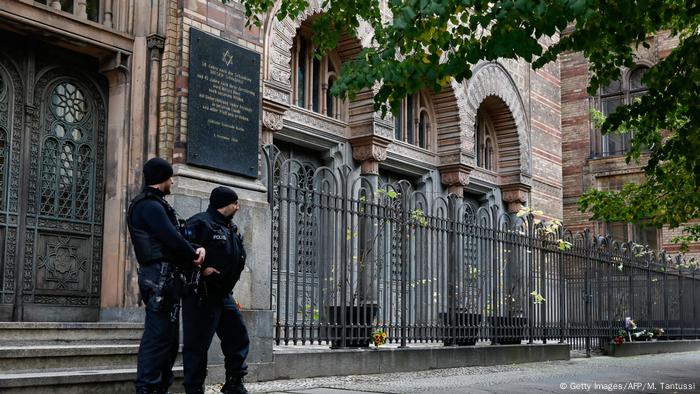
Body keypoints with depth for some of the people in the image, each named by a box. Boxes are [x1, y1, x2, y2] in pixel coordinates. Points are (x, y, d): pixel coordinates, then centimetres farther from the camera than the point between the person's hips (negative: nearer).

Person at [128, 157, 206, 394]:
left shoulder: (154, 204, 22)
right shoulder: (150, 205, -12)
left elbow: (175, 235, 17)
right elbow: (172, 239, -18)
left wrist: (196, 250, 2)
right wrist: (195, 256, -2)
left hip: (166, 278, 11)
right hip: (161, 275, -11)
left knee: (169, 336, 14)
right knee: (158, 335, -10)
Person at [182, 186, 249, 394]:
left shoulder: (232, 229, 18)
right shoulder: (200, 222, -11)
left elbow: (239, 257, 24)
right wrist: (201, 268, -22)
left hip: (224, 294, 10)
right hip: (201, 293, -9)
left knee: (238, 337, 13)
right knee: (197, 344, -5)